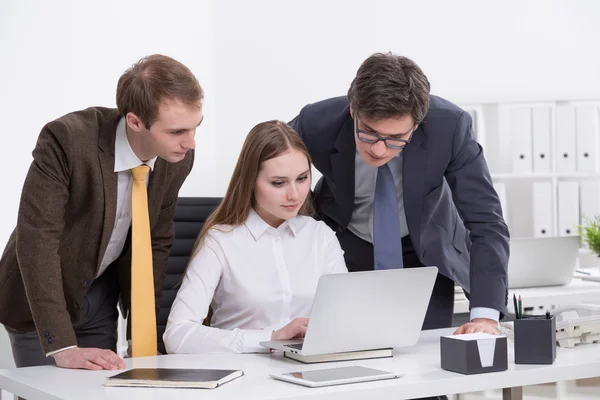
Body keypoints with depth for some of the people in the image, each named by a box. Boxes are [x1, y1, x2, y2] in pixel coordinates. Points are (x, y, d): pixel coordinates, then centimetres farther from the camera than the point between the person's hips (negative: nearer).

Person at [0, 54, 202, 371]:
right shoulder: (67, 140, -30)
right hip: (39, 299, -4)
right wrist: (62, 346, -35)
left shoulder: (178, 158, -13)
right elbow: (37, 238, -32)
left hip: (102, 296, 5)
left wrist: (142, 332, -1)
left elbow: (156, 242, 0)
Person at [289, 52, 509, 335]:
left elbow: (485, 222, -28)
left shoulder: (449, 126, -31)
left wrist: (485, 314, -40)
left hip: (424, 252, 0)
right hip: (344, 251, 0)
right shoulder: (317, 124, -28)